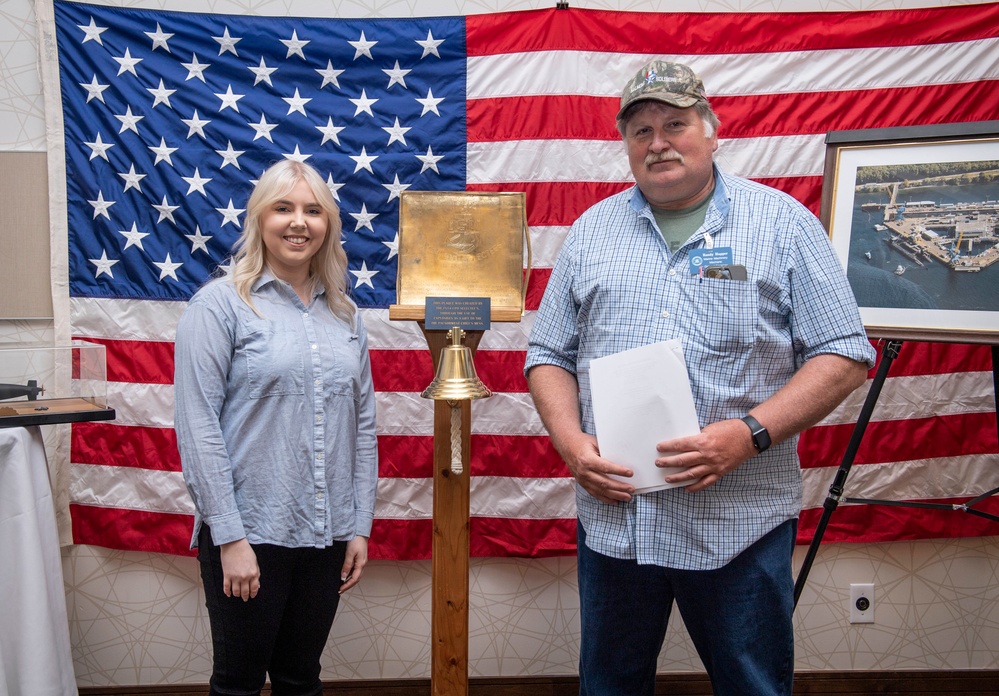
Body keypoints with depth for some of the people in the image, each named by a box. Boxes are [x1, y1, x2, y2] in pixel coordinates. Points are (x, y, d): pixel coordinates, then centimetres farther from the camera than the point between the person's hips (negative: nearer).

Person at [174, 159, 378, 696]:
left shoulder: (344, 314, 9)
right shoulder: (220, 304, -7)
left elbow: (363, 424, 10)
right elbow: (197, 426, -12)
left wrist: (360, 526, 7)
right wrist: (229, 537, -15)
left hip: (327, 534, 5)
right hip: (250, 532, -4)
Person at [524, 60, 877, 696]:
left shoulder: (781, 222, 0)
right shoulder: (592, 231, 9)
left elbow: (843, 357, -4)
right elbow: (550, 354, 10)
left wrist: (748, 434, -18)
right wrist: (570, 441, -8)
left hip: (740, 524, -2)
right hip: (612, 516, 3)